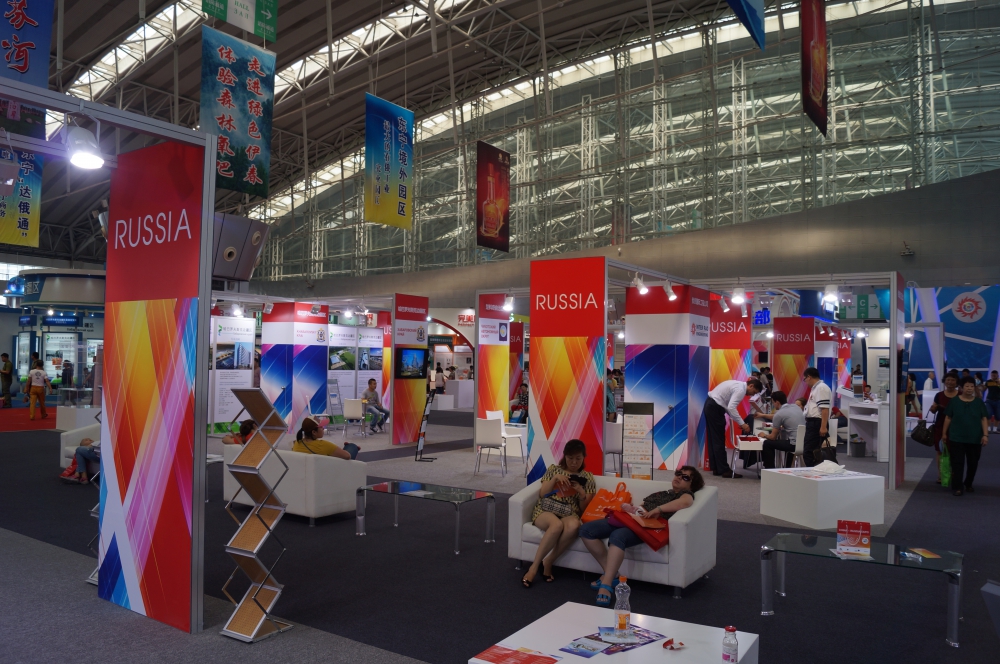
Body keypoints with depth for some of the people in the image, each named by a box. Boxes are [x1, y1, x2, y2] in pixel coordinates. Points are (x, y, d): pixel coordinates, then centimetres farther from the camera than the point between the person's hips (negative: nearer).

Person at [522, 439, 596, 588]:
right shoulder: (554, 469, 11)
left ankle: (547, 562, -22)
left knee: (574, 525, -39)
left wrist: (581, 493, -12)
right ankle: (534, 567, -27)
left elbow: (585, 509, 7)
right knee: (557, 525, -39)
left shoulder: (587, 477, 11)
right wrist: (555, 479, -10)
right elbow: (542, 494, 4)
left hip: (570, 515, 1)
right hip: (546, 510, -1)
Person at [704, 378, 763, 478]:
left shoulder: (738, 385, 15)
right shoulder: (741, 389, -15)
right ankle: (724, 470, 2)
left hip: (710, 405, 10)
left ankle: (715, 468, 19)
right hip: (715, 408, -10)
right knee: (719, 441, -4)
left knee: (713, 439, 13)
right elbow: (731, 408, -25)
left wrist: (738, 422, 10)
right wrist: (742, 424, -21)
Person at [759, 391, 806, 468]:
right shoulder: (796, 407, 12)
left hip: (795, 444, -7)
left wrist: (764, 435, 22)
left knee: (767, 444, 6)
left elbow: (773, 437, 1)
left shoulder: (779, 414, -8)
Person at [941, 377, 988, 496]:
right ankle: (957, 487, 0)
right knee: (957, 463, -4)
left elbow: (984, 419, 3)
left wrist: (985, 435, -6)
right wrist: (944, 433, 6)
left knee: (973, 463, 11)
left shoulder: (979, 402, 3)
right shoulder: (954, 401, 0)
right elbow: (948, 418, 5)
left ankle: (968, 484, 30)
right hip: (957, 438, -2)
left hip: (975, 439, 2)